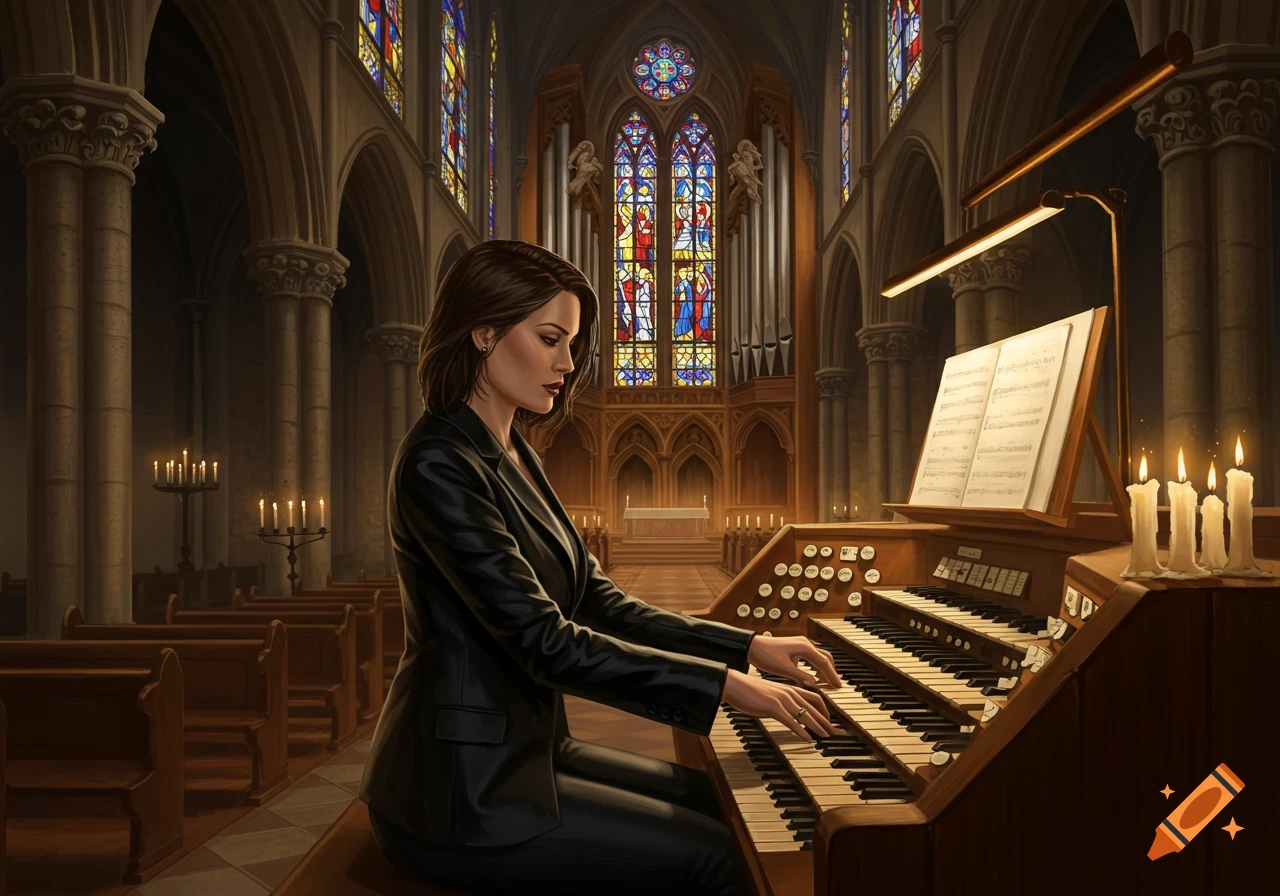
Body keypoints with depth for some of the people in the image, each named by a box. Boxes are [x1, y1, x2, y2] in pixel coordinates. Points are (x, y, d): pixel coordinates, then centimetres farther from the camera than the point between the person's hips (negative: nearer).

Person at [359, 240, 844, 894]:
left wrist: (749, 648, 2)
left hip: (519, 747, 9)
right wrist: (727, 684, -21)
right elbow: (546, 642, -25)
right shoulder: (440, 465, -20)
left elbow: (597, 602, 9)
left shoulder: (512, 456, 11)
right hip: (462, 790, -9)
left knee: (720, 803, 9)